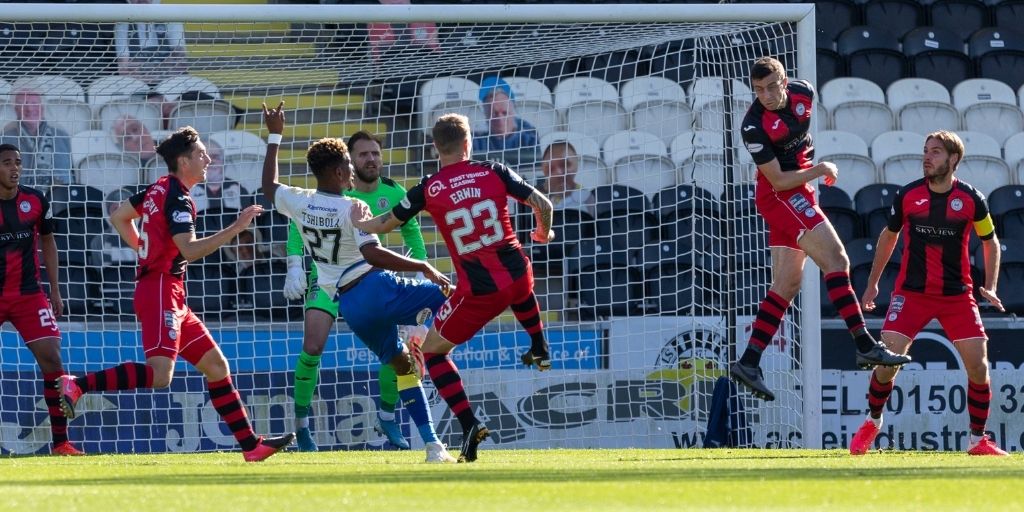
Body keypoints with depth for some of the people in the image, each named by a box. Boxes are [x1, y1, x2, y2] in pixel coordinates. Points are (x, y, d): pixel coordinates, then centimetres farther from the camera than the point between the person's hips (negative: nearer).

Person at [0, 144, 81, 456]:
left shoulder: (35, 202, 1)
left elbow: (47, 243, 14)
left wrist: (55, 291, 11)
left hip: (28, 294, 2)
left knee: (51, 359, -9)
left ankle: (60, 442, -4)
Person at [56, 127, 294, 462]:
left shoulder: (159, 189, 15)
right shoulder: (177, 198, -13)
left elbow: (119, 216, 27)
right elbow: (189, 250, -25)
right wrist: (236, 228, -25)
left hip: (171, 297, 11)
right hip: (161, 290, -11)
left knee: (216, 365, 9)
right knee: (160, 375, -23)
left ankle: (250, 444, 10)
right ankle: (77, 386, -21)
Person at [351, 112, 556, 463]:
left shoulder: (429, 189, -4)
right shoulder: (493, 172, -1)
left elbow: (384, 225, 10)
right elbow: (543, 205, 2)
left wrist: (360, 223, 34)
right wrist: (544, 233, 26)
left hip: (478, 290, -4)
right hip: (517, 275, 4)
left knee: (432, 350, 11)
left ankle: (469, 425, -2)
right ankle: (540, 351, 51)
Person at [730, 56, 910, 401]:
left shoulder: (803, 93, -4)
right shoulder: (755, 125, -23)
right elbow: (778, 180, -20)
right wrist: (819, 171, -18)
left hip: (796, 195, 8)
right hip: (780, 195, -8)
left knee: (786, 285, 6)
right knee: (835, 259, -17)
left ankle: (749, 363, 5)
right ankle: (865, 346, -21)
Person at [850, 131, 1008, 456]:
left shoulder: (971, 199, -4)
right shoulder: (907, 196, -2)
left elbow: (990, 242, 10)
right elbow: (888, 236, 14)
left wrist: (990, 288, -1)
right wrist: (872, 283, 15)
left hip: (957, 295, 0)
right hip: (912, 292, 0)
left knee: (978, 365, -9)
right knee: (887, 362, -11)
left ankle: (978, 440, 6)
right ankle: (872, 423, 14)